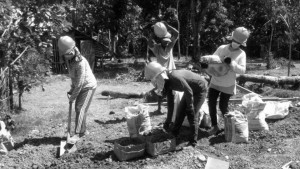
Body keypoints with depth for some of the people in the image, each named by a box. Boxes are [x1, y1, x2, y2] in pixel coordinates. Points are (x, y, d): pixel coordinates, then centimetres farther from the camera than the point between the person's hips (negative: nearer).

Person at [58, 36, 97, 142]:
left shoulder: (81, 62, -30)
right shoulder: (69, 60, -5)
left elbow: (80, 83, -26)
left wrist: (72, 97, -19)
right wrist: (72, 89, 3)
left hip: (89, 86, -8)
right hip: (81, 87, 8)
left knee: (81, 109, -12)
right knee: (78, 108, 13)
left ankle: (78, 134, -9)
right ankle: (83, 130, 26)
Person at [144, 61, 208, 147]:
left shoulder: (175, 77, -37)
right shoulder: (166, 82, -7)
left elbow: (189, 92, -30)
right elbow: (170, 101, 0)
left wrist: (190, 108, -16)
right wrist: (168, 120, 2)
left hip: (200, 89, -8)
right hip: (191, 89, 8)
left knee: (192, 115, -10)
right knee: (181, 110, 10)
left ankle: (193, 141, 3)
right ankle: (173, 134, 26)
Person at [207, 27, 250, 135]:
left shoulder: (241, 54, -5)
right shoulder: (222, 48, 0)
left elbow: (242, 70, -13)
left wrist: (231, 63, -26)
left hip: (228, 86, -3)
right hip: (215, 82, 3)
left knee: (223, 106, 2)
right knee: (211, 104, 0)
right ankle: (215, 126, 14)